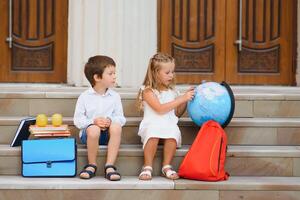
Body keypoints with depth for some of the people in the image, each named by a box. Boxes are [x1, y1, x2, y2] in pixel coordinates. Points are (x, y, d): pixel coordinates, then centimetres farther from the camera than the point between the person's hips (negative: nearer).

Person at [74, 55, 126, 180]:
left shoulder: (115, 96, 4)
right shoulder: (85, 97, -2)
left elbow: (121, 118, 3)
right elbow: (78, 120, -3)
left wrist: (110, 121, -20)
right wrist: (93, 121, -21)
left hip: (107, 132, 2)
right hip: (89, 132, -2)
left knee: (116, 127, -32)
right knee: (93, 130, -37)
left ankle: (109, 166, -28)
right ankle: (92, 165, -15)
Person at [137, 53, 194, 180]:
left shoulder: (172, 91, 19)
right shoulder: (148, 91, 1)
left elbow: (177, 113, 25)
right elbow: (160, 109, -11)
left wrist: (186, 99, 9)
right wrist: (181, 99, -11)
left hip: (170, 124, 4)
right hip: (152, 124, -3)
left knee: (173, 131, -33)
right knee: (153, 132, -39)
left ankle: (166, 166, -20)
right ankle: (147, 167, -27)